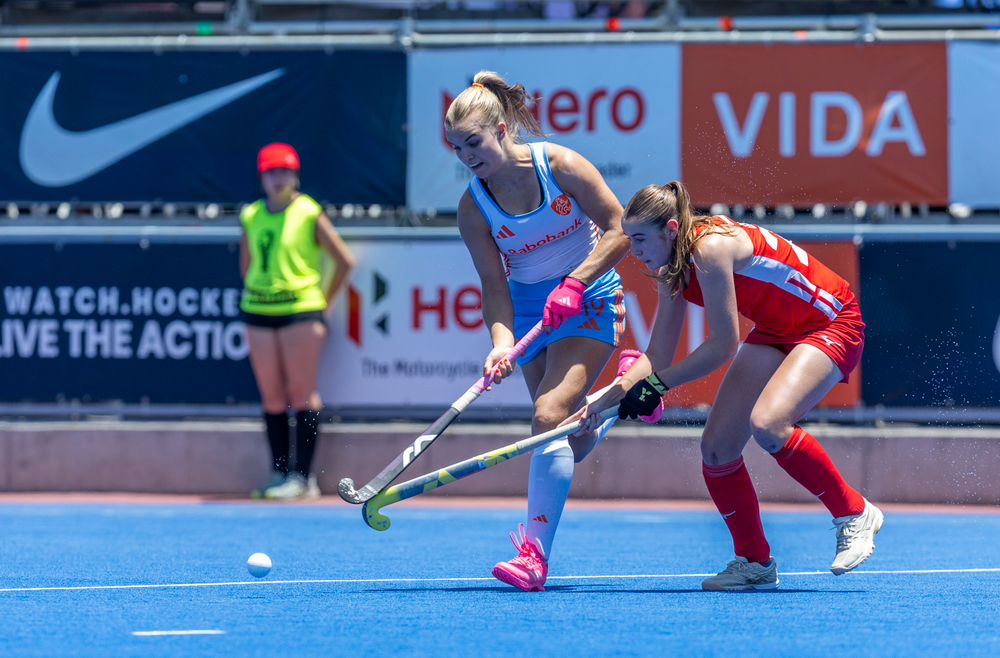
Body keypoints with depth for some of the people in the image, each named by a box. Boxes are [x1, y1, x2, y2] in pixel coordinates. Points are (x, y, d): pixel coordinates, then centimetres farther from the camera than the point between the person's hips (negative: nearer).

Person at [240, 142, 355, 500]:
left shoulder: (309, 213, -3)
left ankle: (303, 476, -6)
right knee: (271, 396, 5)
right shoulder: (251, 216, 9)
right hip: (258, 310, 4)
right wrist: (259, 295, 15)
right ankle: (280, 472, 10)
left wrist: (323, 300, 3)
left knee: (302, 393, -5)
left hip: (300, 309, -4)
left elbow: (345, 261, 1)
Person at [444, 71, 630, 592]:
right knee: (572, 444, 5)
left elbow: (620, 231, -14)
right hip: (530, 309, 4)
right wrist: (502, 344, -27)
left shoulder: (559, 165, -17)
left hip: (589, 300, -4)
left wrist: (575, 283, -25)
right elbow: (494, 286, -9)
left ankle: (535, 553, -23)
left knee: (550, 416, -21)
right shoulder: (473, 207, -8)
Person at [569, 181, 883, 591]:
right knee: (716, 446, -4)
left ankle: (855, 514, -10)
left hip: (831, 324, -9)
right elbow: (657, 356, 2)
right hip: (775, 333, 9)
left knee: (767, 424, -31)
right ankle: (755, 563, 11)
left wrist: (657, 385, -20)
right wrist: (606, 401, -10)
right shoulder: (672, 271, -1)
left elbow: (723, 346, -25)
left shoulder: (711, 247, -28)